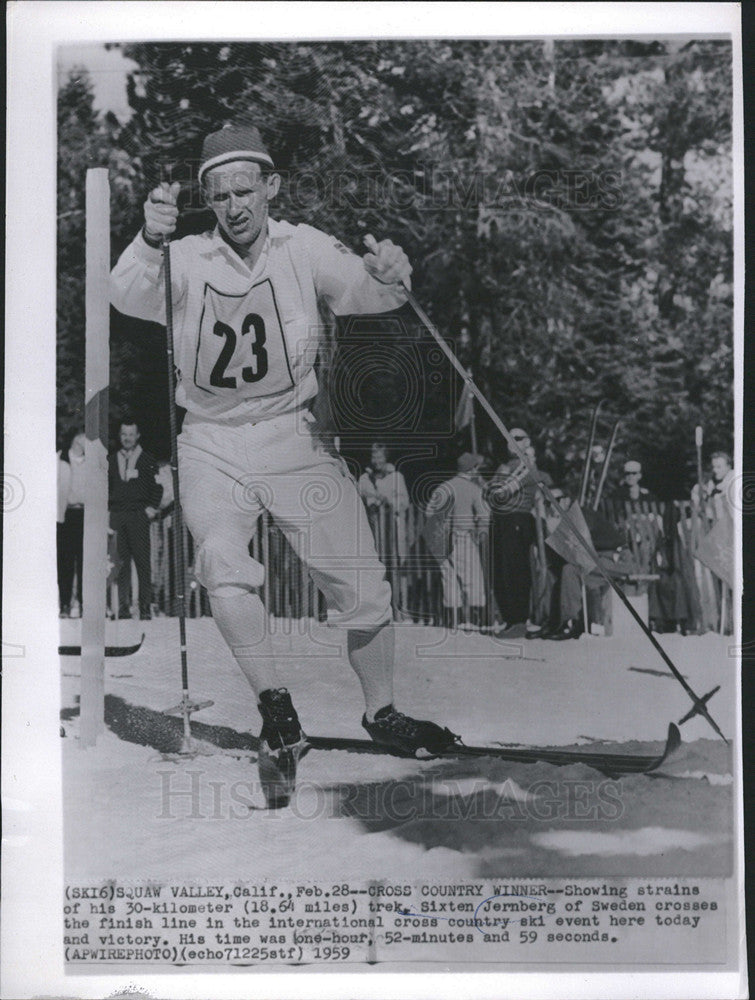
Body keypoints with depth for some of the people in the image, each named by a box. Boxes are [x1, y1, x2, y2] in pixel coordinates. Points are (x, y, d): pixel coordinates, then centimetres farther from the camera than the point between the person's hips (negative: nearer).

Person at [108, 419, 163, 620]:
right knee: (120, 563, 0)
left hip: (139, 516, -2)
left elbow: (157, 486, 6)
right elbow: (106, 487, 17)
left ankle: (145, 609, -4)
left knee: (143, 562, -6)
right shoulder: (111, 460, 16)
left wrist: (151, 509, -4)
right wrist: (107, 511, 7)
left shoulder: (147, 460, 8)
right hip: (117, 517, 3)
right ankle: (123, 607, 3)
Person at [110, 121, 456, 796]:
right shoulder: (188, 261, -2)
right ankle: (277, 713, -7)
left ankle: (382, 714, 21)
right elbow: (129, 297, -19)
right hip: (211, 444, 0)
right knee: (224, 566, -24)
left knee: (361, 583, -1)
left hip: (293, 437, 1)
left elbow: (364, 290, -14)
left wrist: (389, 276, -37)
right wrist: (150, 241, -39)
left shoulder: (304, 249, -1)